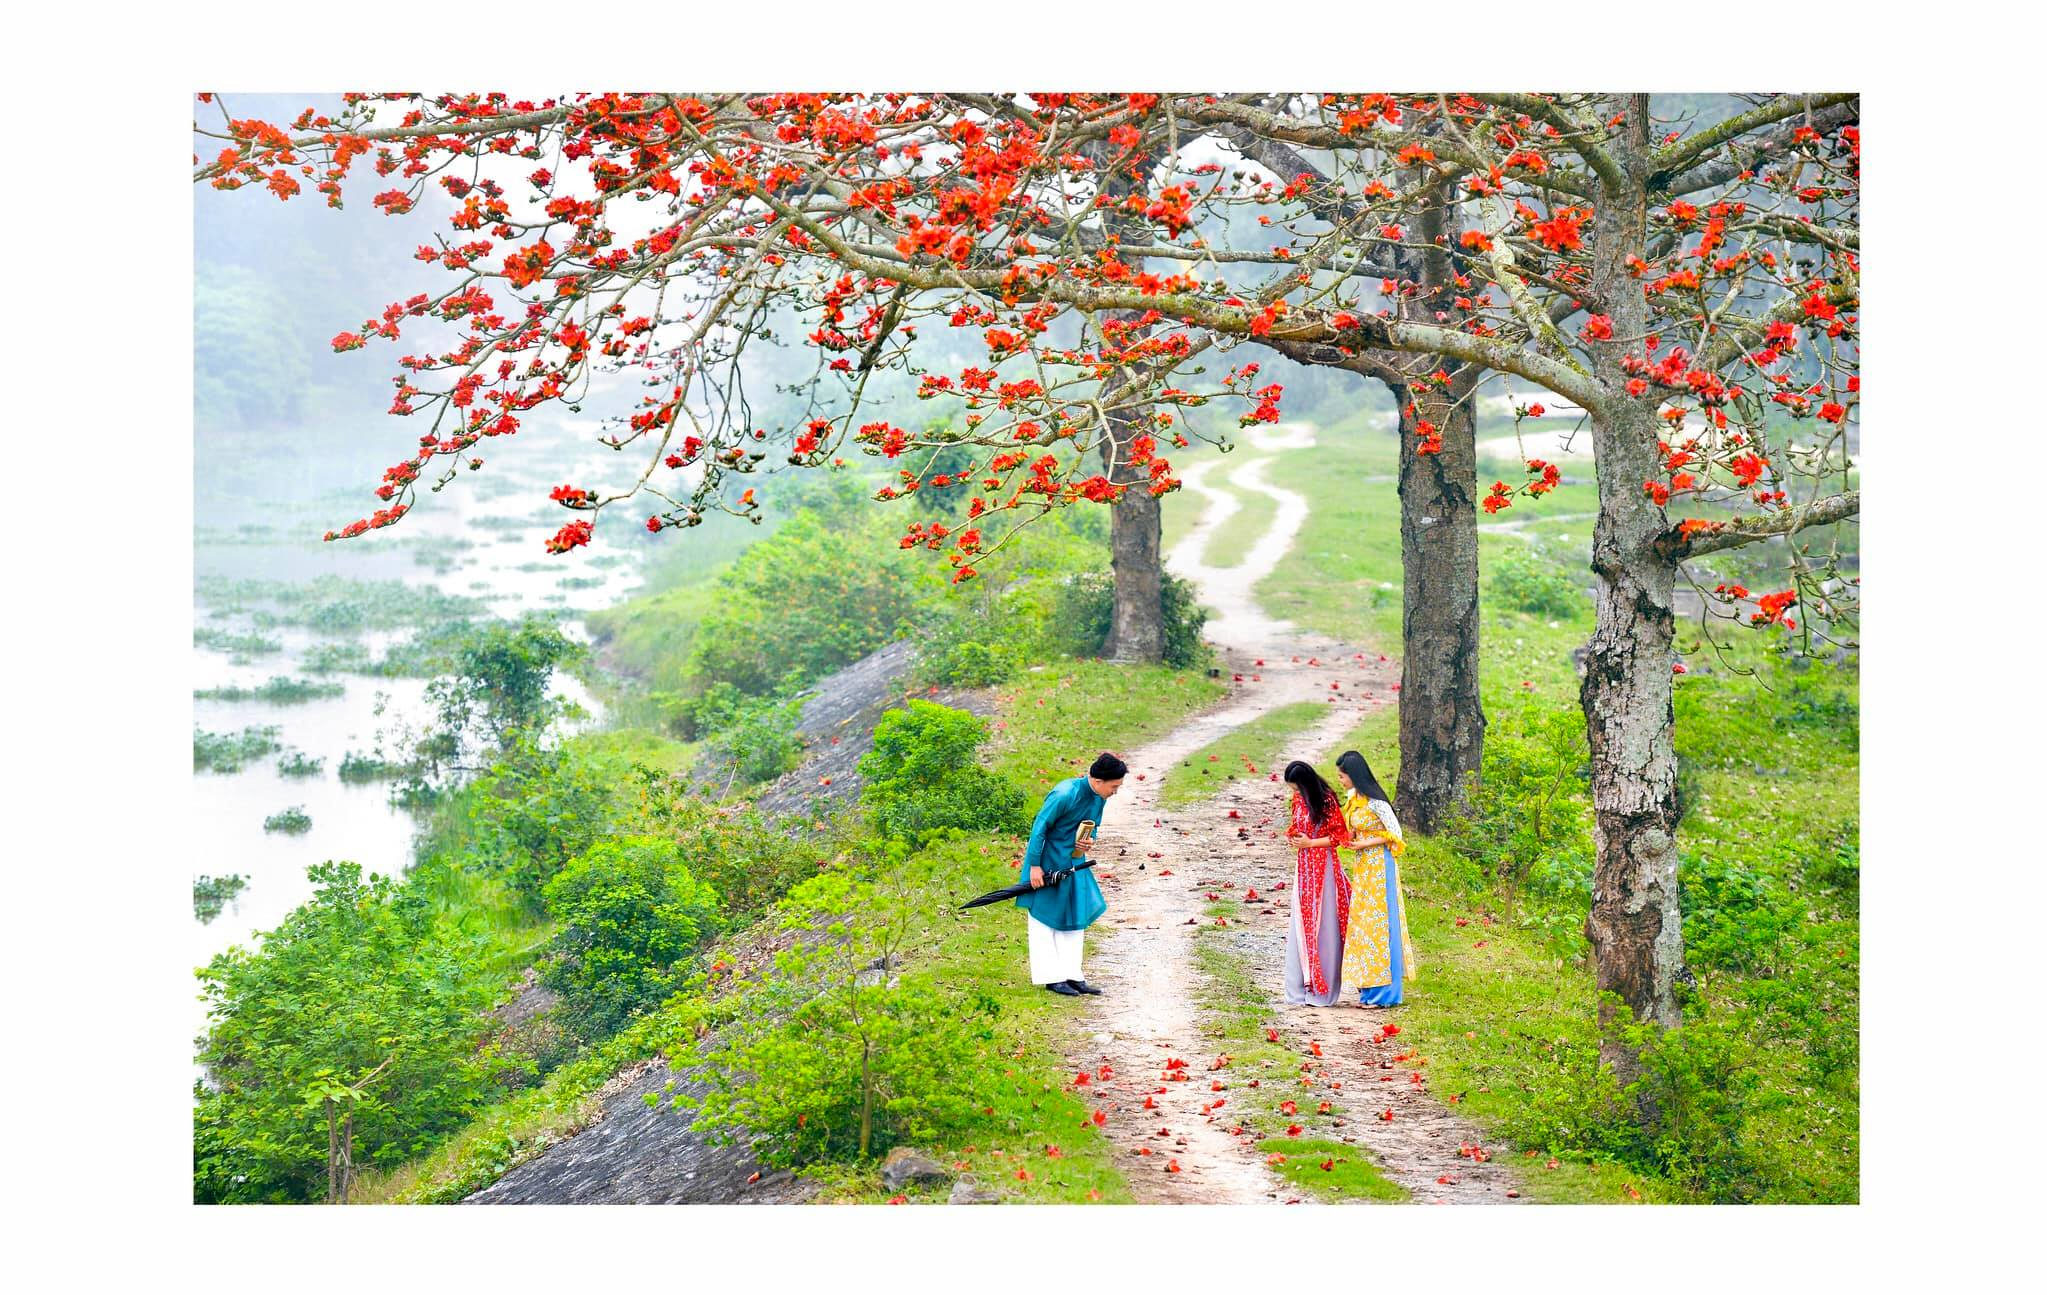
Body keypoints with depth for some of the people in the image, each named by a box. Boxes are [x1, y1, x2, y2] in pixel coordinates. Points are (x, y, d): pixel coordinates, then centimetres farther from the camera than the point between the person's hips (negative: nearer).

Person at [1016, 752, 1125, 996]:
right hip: (1047, 861, -8)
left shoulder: (1099, 797, -3)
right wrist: (1034, 865, -19)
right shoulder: (1065, 795, -26)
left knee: (1075, 919, 9)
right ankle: (1051, 977, 5)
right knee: (1044, 918, 1)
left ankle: (1072, 976, 14)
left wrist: (1088, 843, -10)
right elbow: (1040, 827, -20)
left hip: (1074, 862, 8)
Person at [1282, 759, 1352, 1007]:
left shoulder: (1326, 800, -11)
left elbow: (1339, 835, -9)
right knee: (1301, 928, 5)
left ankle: (1322, 992, 3)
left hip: (1323, 868, -6)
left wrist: (1310, 843, -15)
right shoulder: (1299, 799, 8)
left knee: (1322, 927, -2)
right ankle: (1303, 987, 10)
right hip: (1304, 868, 7)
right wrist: (1293, 836, -1)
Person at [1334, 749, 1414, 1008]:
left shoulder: (1375, 801, -18)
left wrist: (1365, 844, -15)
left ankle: (1383, 993, 2)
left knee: (1377, 924, -4)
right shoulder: (1354, 798, 8)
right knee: (1362, 923, 10)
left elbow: (1395, 834, -16)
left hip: (1379, 867, -9)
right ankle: (1369, 989, 16)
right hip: (1363, 867, 9)